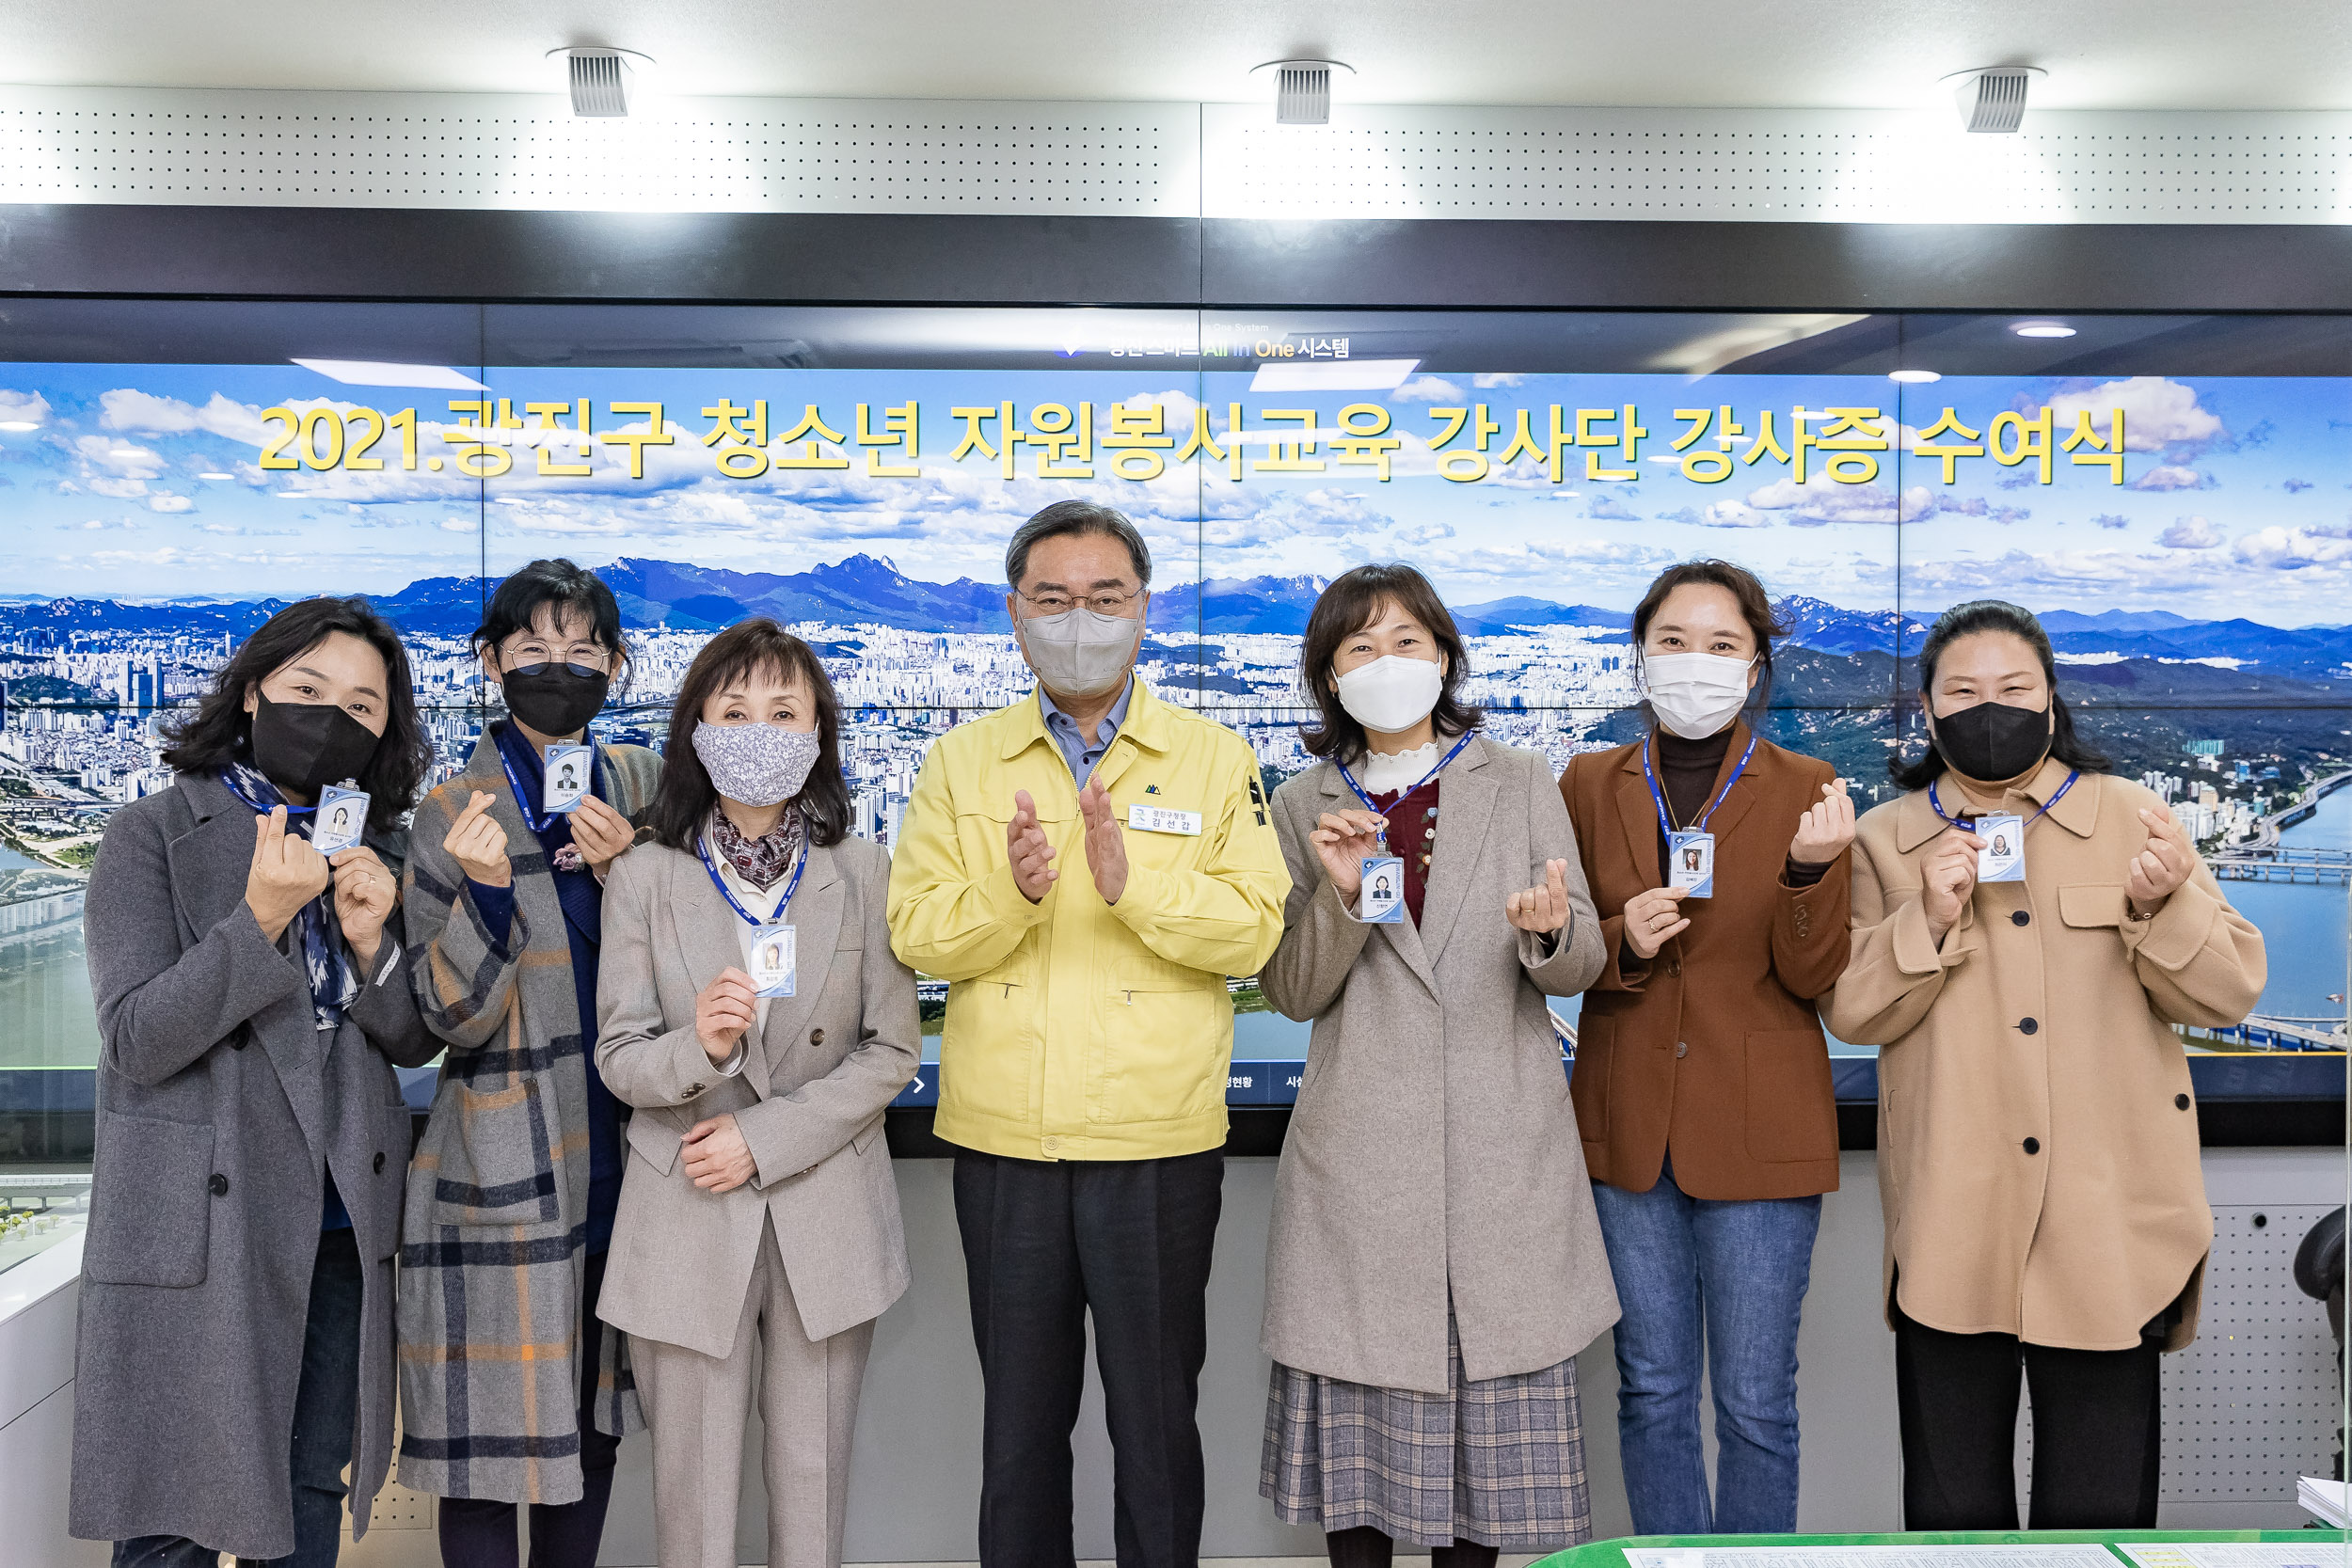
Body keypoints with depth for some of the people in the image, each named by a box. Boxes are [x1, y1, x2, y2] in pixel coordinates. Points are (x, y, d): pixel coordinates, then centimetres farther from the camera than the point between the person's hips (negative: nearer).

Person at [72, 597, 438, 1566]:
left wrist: (371, 941, -9)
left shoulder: (376, 855, 11)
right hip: (200, 1227, -4)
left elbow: (415, 1041, 10)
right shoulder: (151, 836, -4)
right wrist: (259, 921, -24)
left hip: (341, 1227, 4)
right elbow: (136, 1041, -12)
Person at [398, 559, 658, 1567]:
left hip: (619, 1148, 4)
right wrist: (486, 889, -24)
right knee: (490, 1427, 0)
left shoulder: (642, 786, 7)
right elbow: (458, 1022, -9)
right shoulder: (451, 815, -3)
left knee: (598, 1418, 14)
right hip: (504, 1171, -4)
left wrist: (624, 871, -10)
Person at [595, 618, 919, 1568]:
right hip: (688, 1224, 0)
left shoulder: (862, 874, -1)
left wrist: (763, 1140, -12)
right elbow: (618, 1059, -2)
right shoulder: (644, 881, -2)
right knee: (692, 1490, 10)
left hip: (826, 1221, 1)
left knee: (813, 1483, 13)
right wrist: (698, 1046, -24)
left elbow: (893, 1052, -3)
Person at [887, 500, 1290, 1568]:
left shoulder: (1215, 759, 2)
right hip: (1002, 1139, 2)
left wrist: (1133, 880, -23)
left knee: (1156, 1414, 11)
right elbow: (916, 936, -2)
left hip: (1159, 1140, -1)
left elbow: (1253, 931, -8)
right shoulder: (961, 762, 6)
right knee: (1021, 1414, 16)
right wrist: (1010, 889, -21)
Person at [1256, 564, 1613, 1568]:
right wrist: (1337, 893, -13)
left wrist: (1551, 929, -19)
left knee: (1492, 1376, 3)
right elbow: (1293, 994, 4)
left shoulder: (1521, 784, 8)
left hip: (1503, 1144, 0)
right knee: (1358, 1382, 2)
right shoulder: (1306, 806, 8)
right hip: (1361, 1144, 0)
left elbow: (1581, 967, 4)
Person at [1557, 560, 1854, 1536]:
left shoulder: (1805, 790, 1)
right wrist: (1622, 942, -13)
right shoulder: (1590, 783, 6)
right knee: (1651, 1391, 10)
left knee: (1755, 1401, 4)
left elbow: (1814, 976, -4)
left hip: (1759, 1131, -2)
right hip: (1628, 1126, 2)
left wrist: (1812, 869, -22)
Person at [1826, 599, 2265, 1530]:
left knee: (2101, 1502, 8)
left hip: (2108, 1219, 0)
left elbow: (2228, 995, 2)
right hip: (1948, 1223, 0)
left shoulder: (2133, 817, 6)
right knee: (1953, 1502, 11)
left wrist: (2165, 905, -16)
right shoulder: (1885, 840, 6)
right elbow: (1852, 1014, 0)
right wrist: (1929, 921, -14)